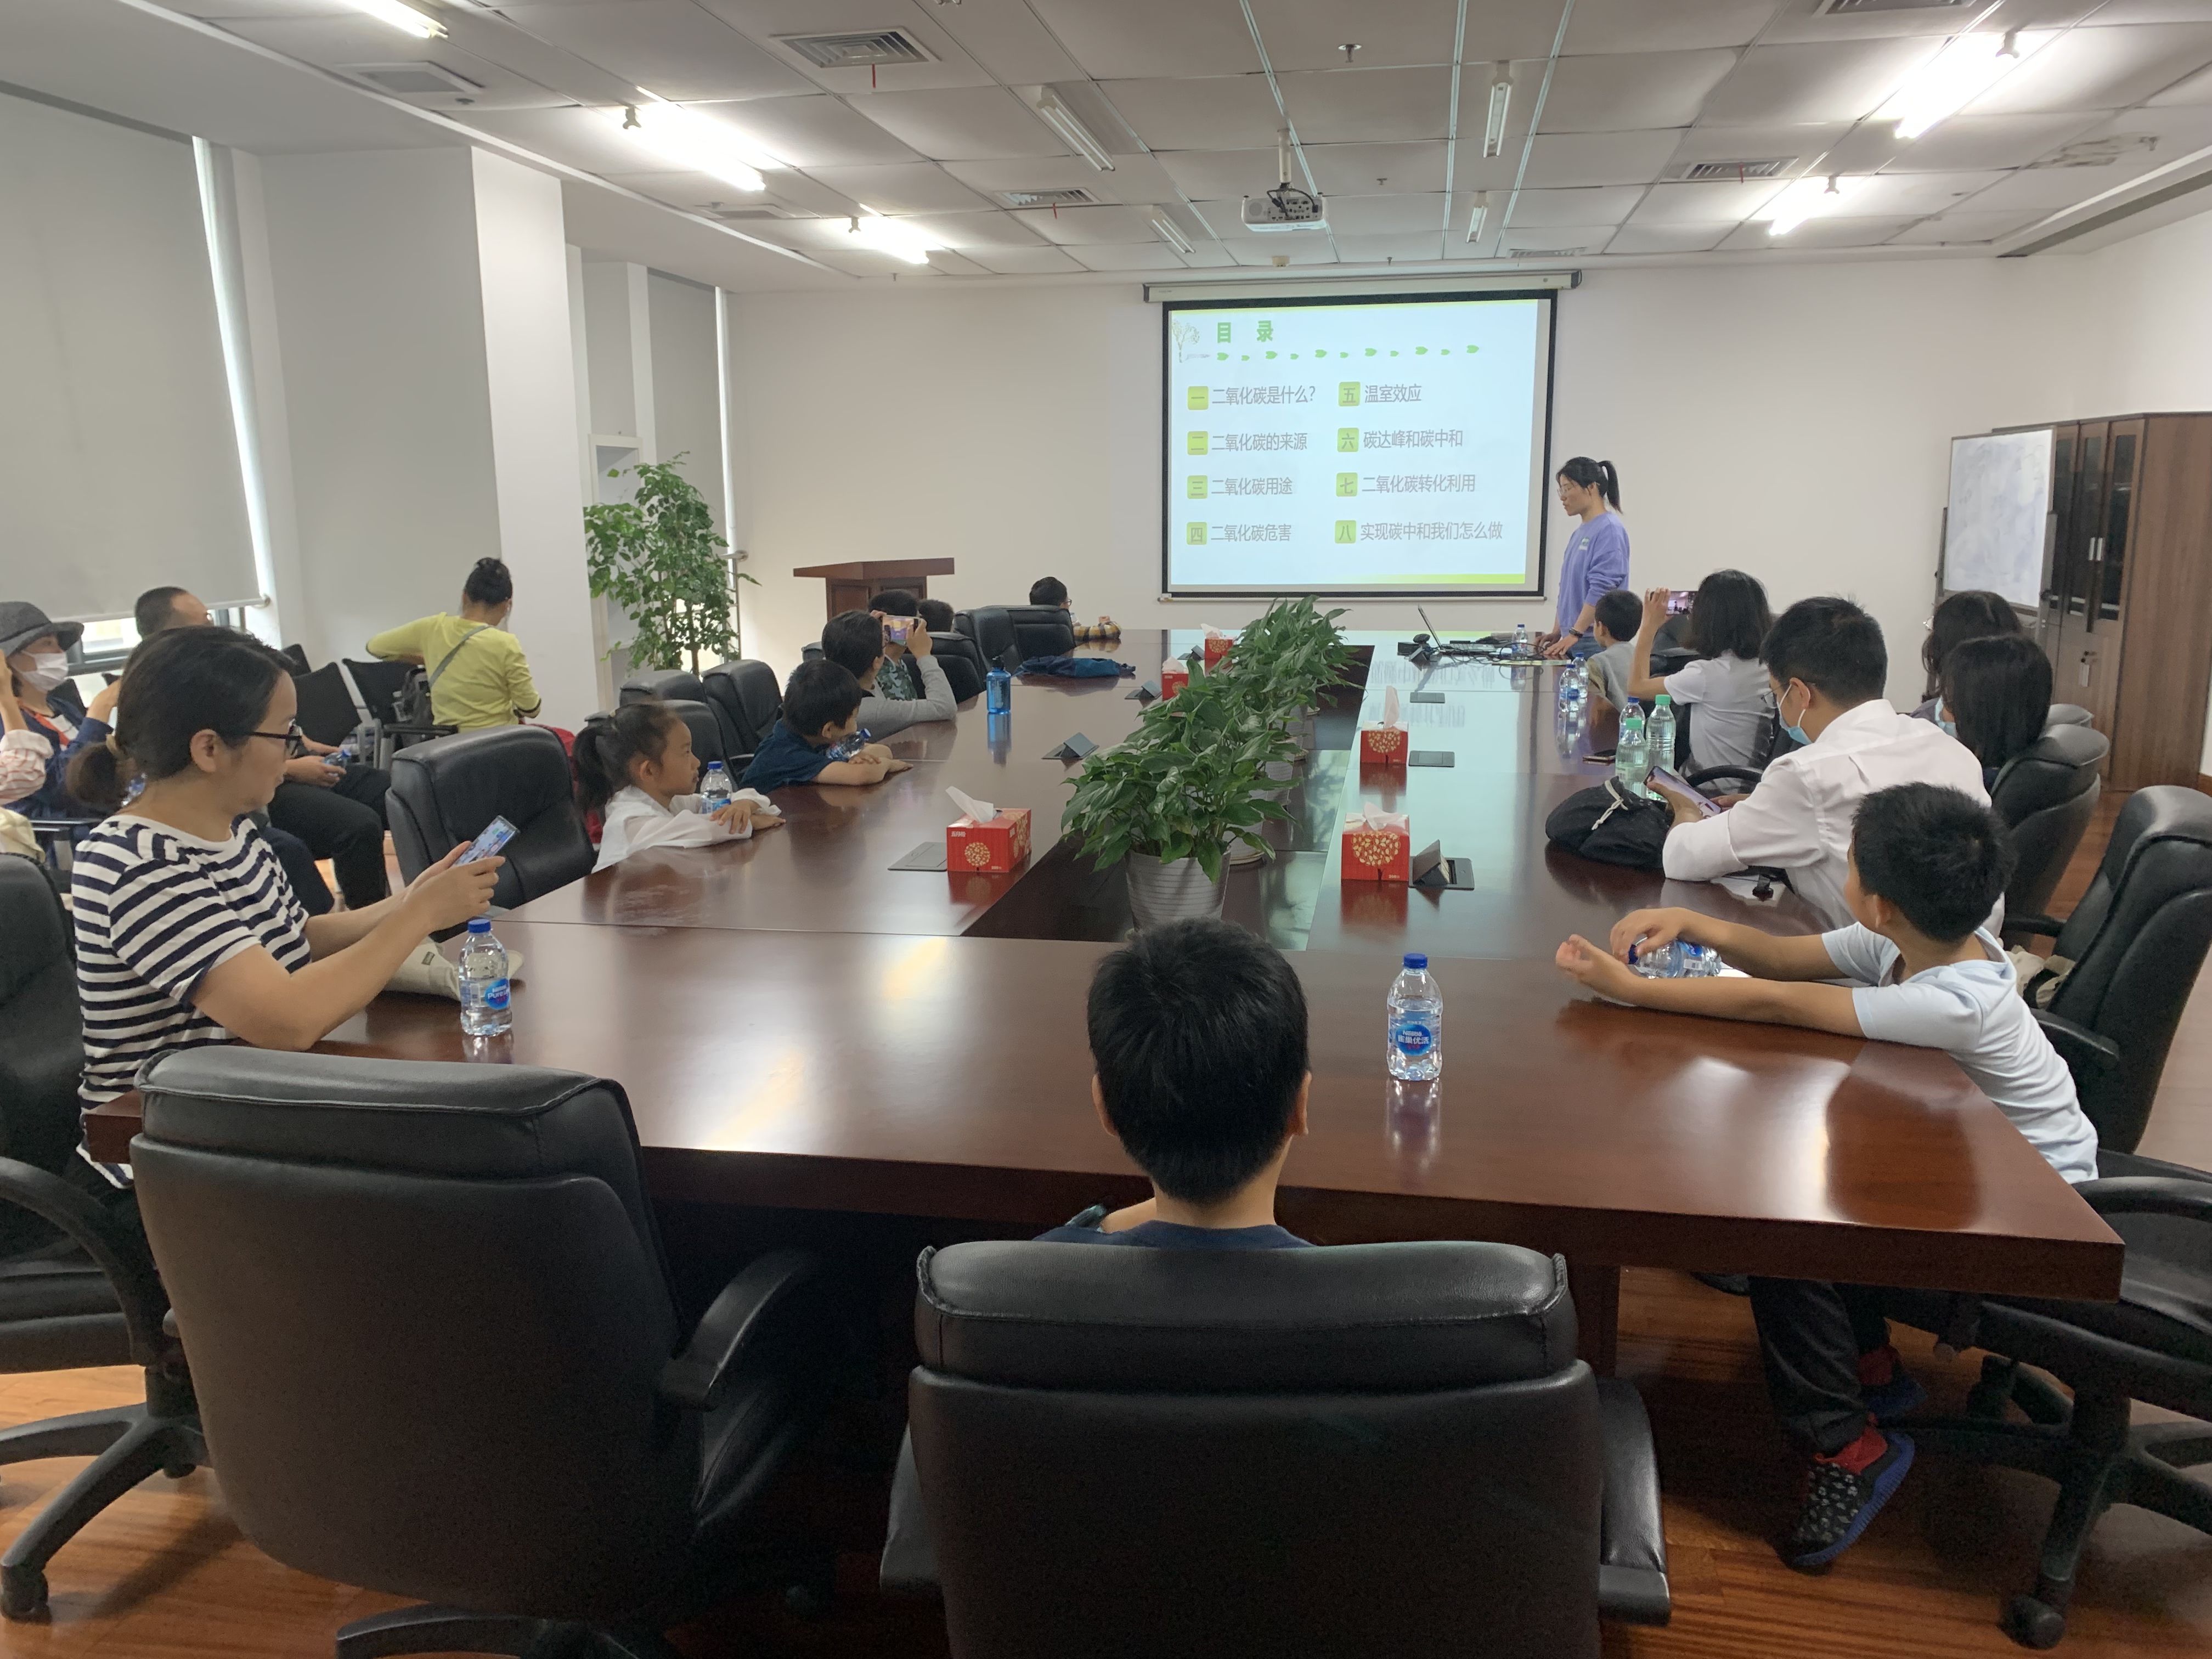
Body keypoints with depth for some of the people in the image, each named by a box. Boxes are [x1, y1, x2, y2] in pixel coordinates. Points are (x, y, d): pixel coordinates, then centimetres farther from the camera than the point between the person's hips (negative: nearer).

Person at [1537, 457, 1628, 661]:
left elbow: (1601, 589, -19)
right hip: (1573, 642, 8)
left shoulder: (1610, 529, -10)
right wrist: (1558, 633, 15)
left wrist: (1574, 635, -22)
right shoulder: (1580, 533, 18)